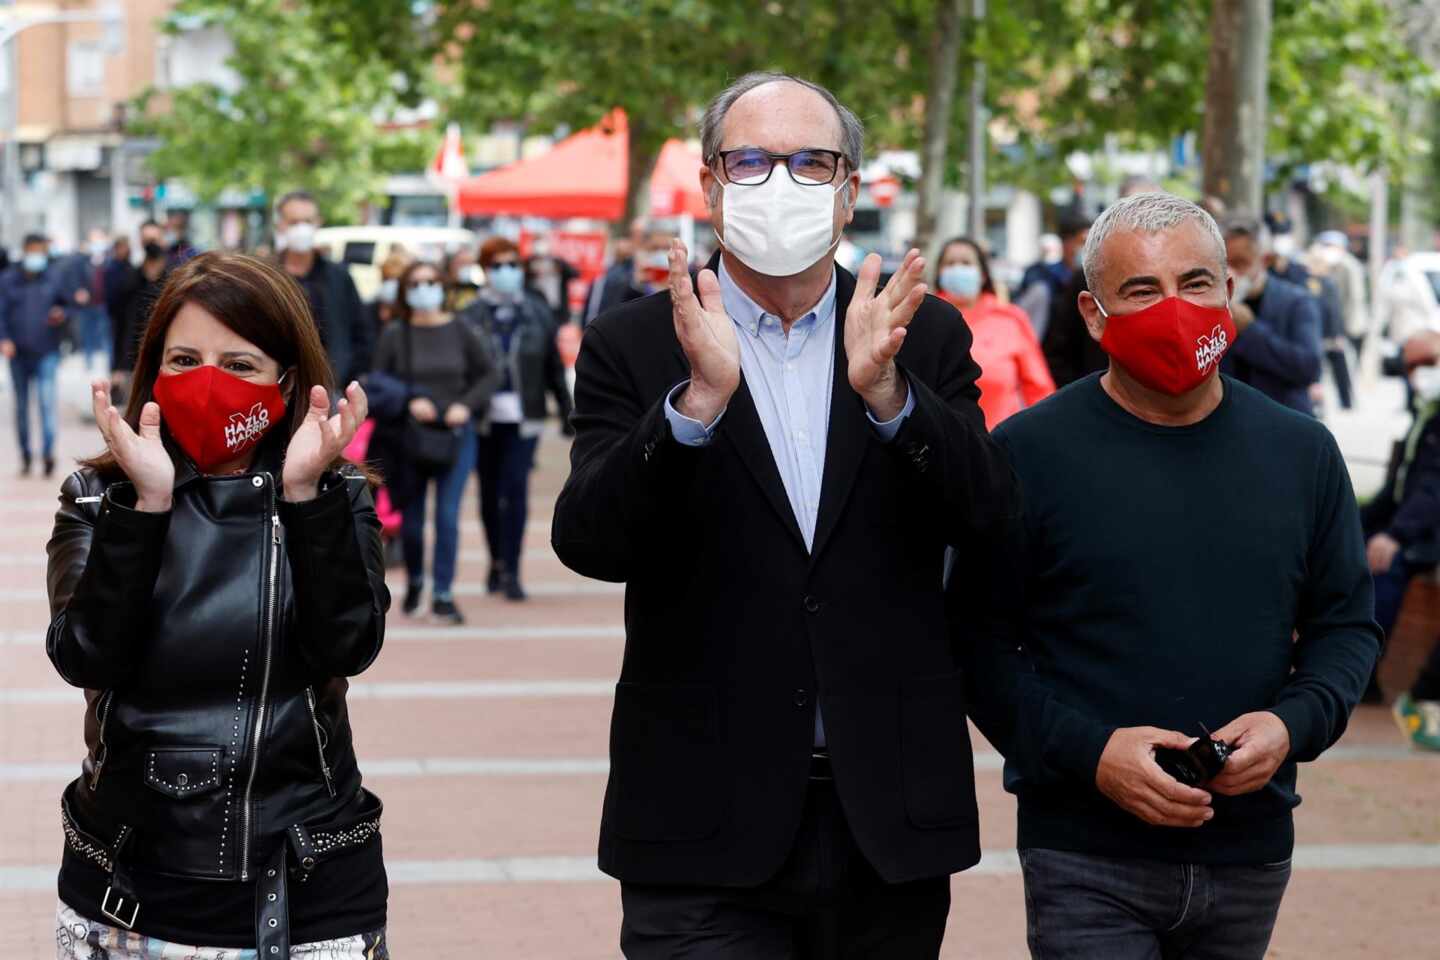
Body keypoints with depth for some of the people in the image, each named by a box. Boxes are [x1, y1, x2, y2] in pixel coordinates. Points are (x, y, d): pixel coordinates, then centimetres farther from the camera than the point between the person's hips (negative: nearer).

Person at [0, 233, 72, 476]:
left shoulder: (55, 277, 2)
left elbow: (69, 301, 12)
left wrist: (61, 314, -11)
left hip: (46, 353, -2)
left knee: (47, 399, -17)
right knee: (21, 405, 10)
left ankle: (48, 452, -23)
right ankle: (25, 455, 20)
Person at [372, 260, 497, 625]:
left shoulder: (459, 331, 2)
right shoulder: (394, 335, 0)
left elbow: (487, 373, 8)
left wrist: (466, 405, -7)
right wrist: (407, 403, -15)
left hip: (455, 435, 0)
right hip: (408, 436, 0)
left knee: (449, 516, -7)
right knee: (411, 519, 8)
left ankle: (443, 595, -1)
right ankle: (414, 582, 32)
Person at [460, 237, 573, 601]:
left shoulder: (536, 313, 5)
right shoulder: (471, 317, -1)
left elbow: (554, 364, 9)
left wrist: (566, 410, 9)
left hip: (523, 417, 0)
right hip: (484, 417, 0)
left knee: (516, 489, -9)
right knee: (490, 492, 10)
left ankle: (510, 571, -6)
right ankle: (497, 561, 28)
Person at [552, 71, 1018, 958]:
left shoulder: (926, 337, 6)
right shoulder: (633, 347, 0)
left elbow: (987, 512, -7)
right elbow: (589, 544, -12)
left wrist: (885, 391, -23)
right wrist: (698, 399, -26)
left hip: (890, 821, 2)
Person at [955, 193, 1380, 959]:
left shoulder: (1302, 452, 6)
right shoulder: (1029, 452, -5)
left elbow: (1346, 622, 12)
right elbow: (978, 639, -4)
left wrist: (1294, 723, -8)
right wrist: (1088, 753, -17)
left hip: (1251, 849, 4)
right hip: (1085, 859, -4)